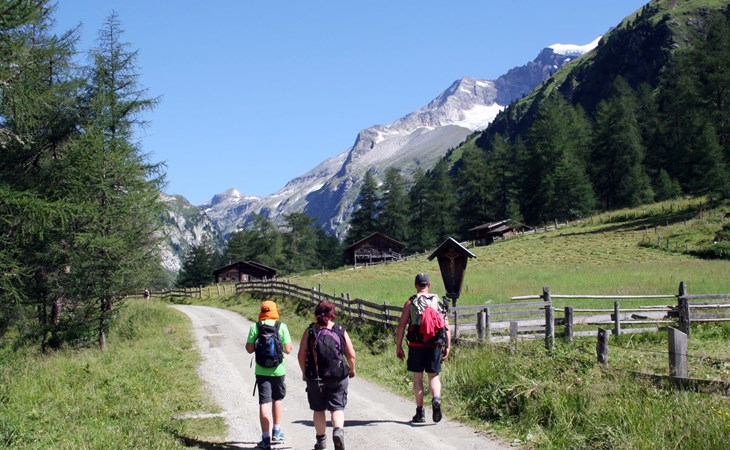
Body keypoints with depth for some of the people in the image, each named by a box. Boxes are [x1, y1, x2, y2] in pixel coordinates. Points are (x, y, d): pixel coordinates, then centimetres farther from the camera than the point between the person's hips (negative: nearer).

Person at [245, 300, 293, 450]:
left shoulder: (255, 327, -4)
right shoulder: (281, 326, -5)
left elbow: (249, 349, -4)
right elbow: (288, 349, -6)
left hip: (261, 371, -1)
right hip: (278, 369, 1)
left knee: (264, 402, 0)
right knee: (278, 398, 21)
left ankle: (266, 438, -4)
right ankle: (276, 432, 28)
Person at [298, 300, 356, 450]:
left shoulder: (310, 331, -1)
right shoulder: (341, 330, -1)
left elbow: (301, 354, -2)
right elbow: (351, 354, -1)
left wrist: (304, 372, 12)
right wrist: (352, 370, 16)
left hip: (315, 377, 1)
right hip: (338, 377, -1)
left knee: (318, 409, 14)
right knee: (337, 407, 5)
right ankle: (338, 431, -20)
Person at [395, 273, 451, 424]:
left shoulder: (410, 303, 1)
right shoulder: (437, 302, 5)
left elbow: (401, 326, -3)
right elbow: (446, 325, 2)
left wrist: (398, 347, 2)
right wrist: (448, 346, 6)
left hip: (416, 345, -1)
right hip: (435, 345, 1)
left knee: (417, 378, 8)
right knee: (434, 376, 10)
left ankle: (420, 412, 8)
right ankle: (436, 399, -18)